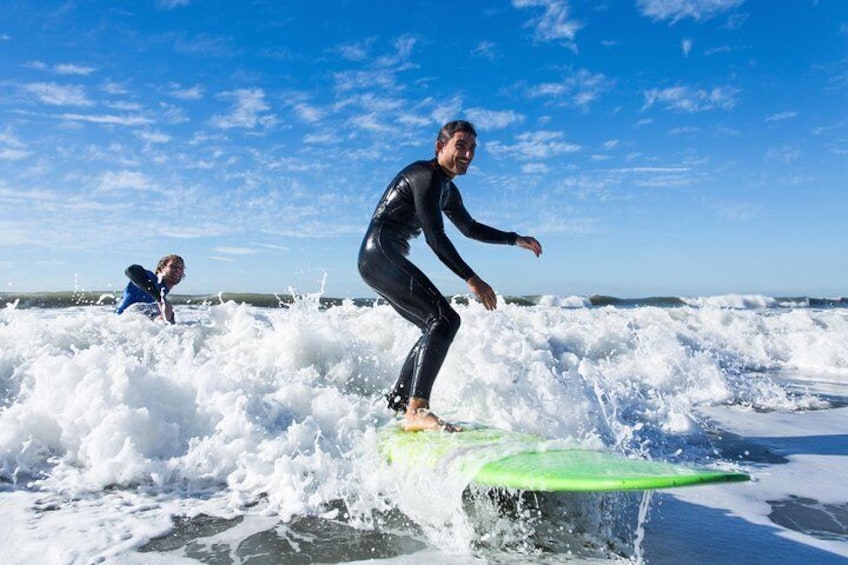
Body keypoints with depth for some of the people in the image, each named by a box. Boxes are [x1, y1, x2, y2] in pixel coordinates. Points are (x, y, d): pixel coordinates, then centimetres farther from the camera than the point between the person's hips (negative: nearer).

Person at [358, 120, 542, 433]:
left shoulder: (447, 189, 19)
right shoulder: (425, 176, -13)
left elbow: (470, 228, 31)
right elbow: (435, 237, -20)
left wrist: (515, 239, 26)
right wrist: (472, 279, -20)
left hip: (381, 261, 11)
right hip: (381, 255, -11)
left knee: (435, 328, 16)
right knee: (445, 319, -20)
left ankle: (395, 403, 23)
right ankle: (417, 411, -27)